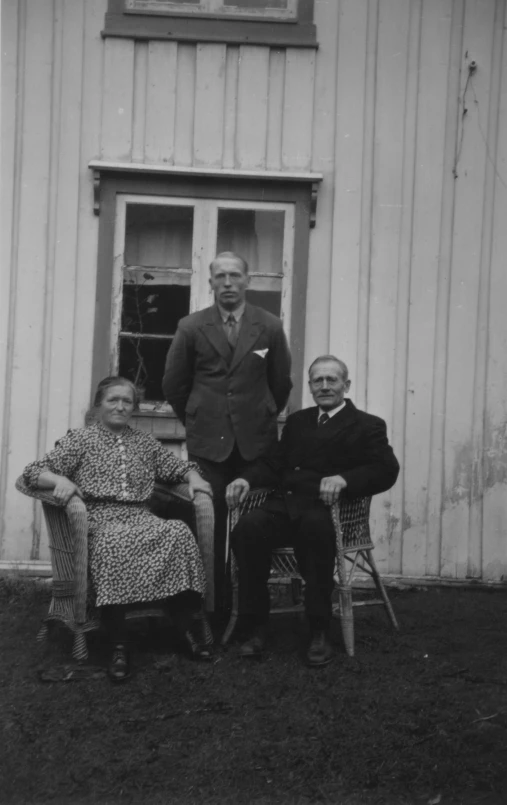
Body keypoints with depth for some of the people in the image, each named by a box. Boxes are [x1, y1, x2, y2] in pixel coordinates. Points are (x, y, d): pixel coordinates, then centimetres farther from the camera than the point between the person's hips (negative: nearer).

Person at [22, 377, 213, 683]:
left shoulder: (145, 442, 24)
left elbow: (177, 466, 28)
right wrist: (60, 479, -19)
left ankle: (190, 619, -22)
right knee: (115, 544, -40)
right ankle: (119, 645, -34)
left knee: (180, 533, -31)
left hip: (142, 518, 3)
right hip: (102, 519, -3)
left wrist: (193, 477, 4)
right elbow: (34, 471, 3)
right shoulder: (80, 439, 11)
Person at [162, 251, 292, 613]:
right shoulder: (191, 327, 3)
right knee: (209, 525, -1)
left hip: (256, 443, 0)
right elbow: (174, 385, 11)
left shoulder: (270, 327, 3)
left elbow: (281, 383, 12)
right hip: (207, 442, 0)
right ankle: (210, 607, 8)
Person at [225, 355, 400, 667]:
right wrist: (246, 479, -2)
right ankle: (256, 627, -18)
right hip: (285, 504, 4)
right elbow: (274, 464, 20)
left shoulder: (367, 426, 11)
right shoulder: (297, 421, 27)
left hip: (325, 508, -4)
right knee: (247, 527, -28)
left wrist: (343, 479, -22)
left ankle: (320, 633, -25)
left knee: (315, 526, -38)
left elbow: (387, 470, -5)